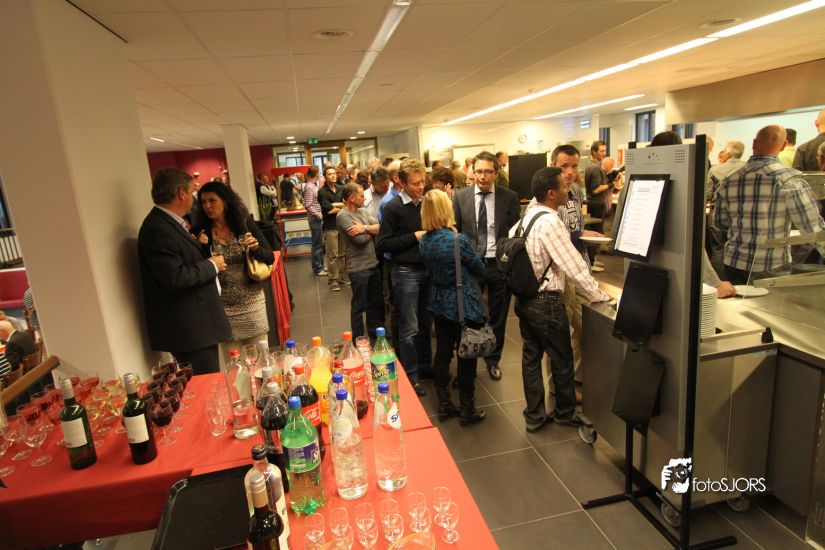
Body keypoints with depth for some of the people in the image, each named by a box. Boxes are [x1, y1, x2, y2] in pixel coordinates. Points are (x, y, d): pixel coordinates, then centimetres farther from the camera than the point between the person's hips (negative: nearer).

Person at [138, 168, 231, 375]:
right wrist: (211, 266, -15)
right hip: (189, 330, -10)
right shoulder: (158, 229, -19)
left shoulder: (168, 223, 13)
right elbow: (173, 277, -25)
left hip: (196, 326, 10)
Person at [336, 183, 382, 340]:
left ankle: (375, 335, 36)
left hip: (374, 263, 7)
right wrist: (372, 231, -3)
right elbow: (361, 239, -22)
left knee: (376, 302, 19)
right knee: (359, 305, 8)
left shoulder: (363, 211, 7)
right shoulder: (343, 216, -14)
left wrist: (365, 228, -22)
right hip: (358, 267, -7)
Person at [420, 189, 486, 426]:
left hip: (439, 302, 6)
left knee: (442, 352, 14)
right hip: (464, 304, -6)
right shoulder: (459, 240, -21)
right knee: (466, 356, 7)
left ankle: (444, 405, 26)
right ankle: (467, 410, 20)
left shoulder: (424, 241, -2)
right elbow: (480, 269, -7)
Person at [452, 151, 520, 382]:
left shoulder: (509, 197, -2)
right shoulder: (461, 196, -1)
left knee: (498, 316, 13)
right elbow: (455, 230, 3)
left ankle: (493, 360, 34)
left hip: (500, 264, 0)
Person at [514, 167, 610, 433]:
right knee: (562, 358, 11)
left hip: (524, 298, 8)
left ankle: (534, 416, 26)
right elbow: (574, 266, -20)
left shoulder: (527, 215, 5)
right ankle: (565, 413, 31)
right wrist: (600, 296, -11)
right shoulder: (550, 222, -21)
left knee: (531, 356, 15)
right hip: (546, 302, -8)